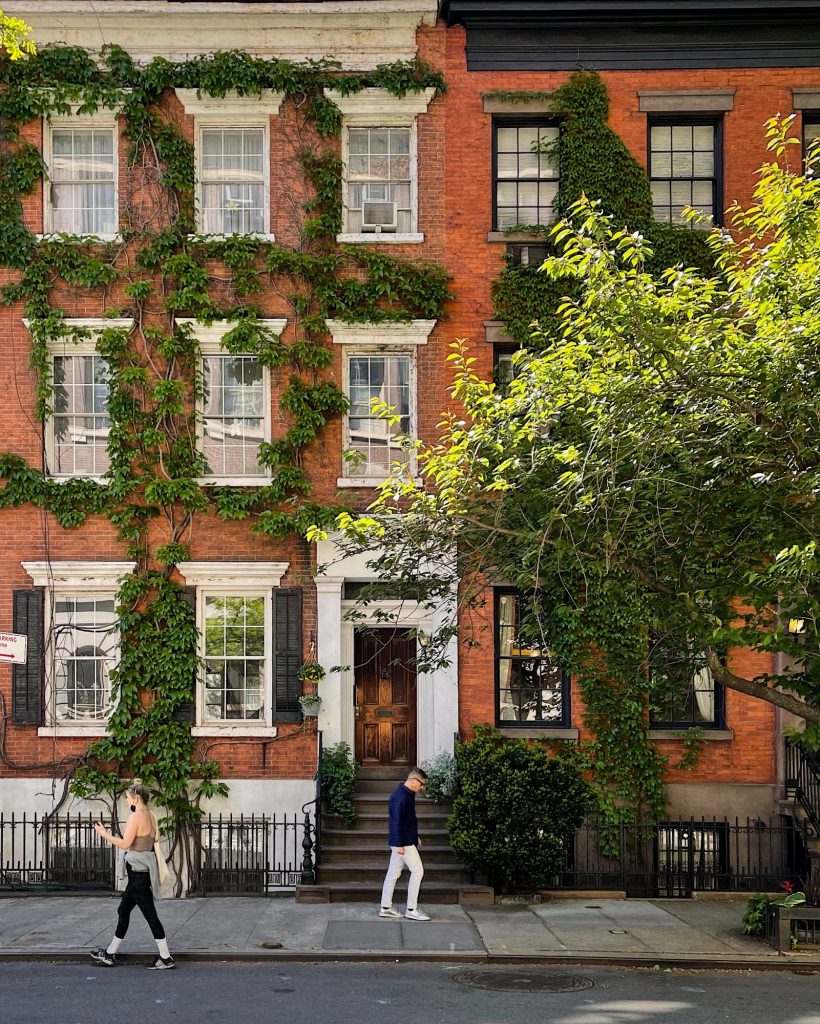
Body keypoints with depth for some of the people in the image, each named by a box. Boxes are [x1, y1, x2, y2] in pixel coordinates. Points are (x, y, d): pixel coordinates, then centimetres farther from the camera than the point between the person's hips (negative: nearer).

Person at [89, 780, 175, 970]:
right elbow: (154, 839, 14)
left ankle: (165, 958, 1)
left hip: (138, 873, -10)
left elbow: (125, 844, -18)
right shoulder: (151, 816, 10)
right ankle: (110, 954, 26)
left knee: (149, 914, -4)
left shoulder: (136, 817, -16)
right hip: (143, 871, 10)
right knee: (123, 910, 17)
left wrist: (104, 833, -9)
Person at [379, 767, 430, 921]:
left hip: (404, 840, 10)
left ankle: (386, 907, 19)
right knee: (417, 871, -5)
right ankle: (411, 910, 0)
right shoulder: (400, 796, -21)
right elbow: (396, 821, -23)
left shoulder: (407, 794, 11)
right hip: (403, 842, -10)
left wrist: (415, 836, 24)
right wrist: (399, 844, -23)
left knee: (393, 873, 13)